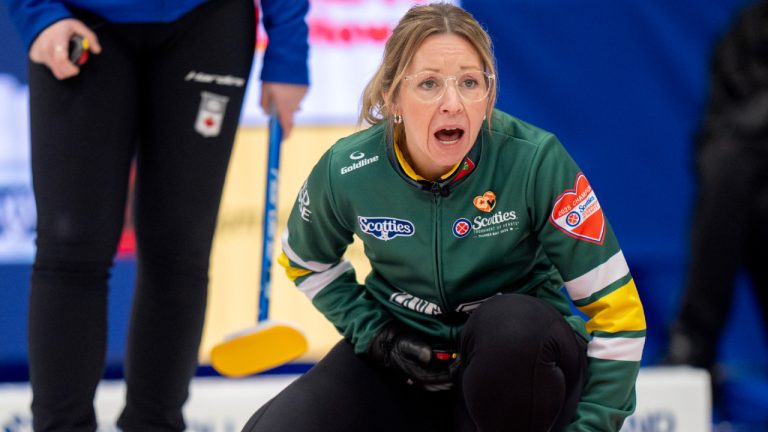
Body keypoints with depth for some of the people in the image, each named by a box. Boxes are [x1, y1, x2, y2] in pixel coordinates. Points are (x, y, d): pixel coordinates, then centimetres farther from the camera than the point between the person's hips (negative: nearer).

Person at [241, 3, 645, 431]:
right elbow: (306, 261, 9)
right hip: (402, 351, 3)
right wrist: (374, 334, -5)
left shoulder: (535, 160, -22)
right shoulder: (346, 170, -14)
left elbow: (615, 310, -18)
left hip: (518, 363, -3)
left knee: (512, 324, -37)